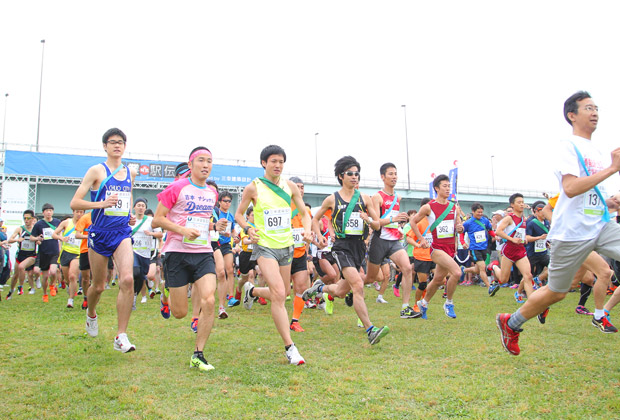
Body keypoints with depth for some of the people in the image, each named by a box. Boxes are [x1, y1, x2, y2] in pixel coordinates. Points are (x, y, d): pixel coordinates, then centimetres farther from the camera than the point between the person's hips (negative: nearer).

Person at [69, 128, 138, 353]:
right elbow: (74, 203, -9)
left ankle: (121, 336, -11)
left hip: (122, 233, 3)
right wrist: (102, 204, -24)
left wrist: (130, 216, 11)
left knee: (127, 279, -18)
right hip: (99, 233, -2)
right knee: (98, 285, 10)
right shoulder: (97, 171, -4)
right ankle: (91, 314, 46)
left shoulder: (130, 173, 11)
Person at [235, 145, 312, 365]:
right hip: (265, 246, -5)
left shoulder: (290, 186, 4)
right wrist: (248, 228, -15)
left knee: (284, 292, 14)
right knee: (278, 294, -18)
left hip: (286, 246, 5)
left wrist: (307, 230, -8)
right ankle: (289, 347, -10)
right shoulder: (254, 187, -5)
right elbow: (239, 214, 5)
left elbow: (304, 212, 11)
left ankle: (252, 291, 45)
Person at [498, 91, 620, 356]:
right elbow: (571, 188, -25)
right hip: (572, 232, -7)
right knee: (556, 292, 4)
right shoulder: (567, 146, -9)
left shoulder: (597, 151, 16)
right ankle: (510, 324, 23)